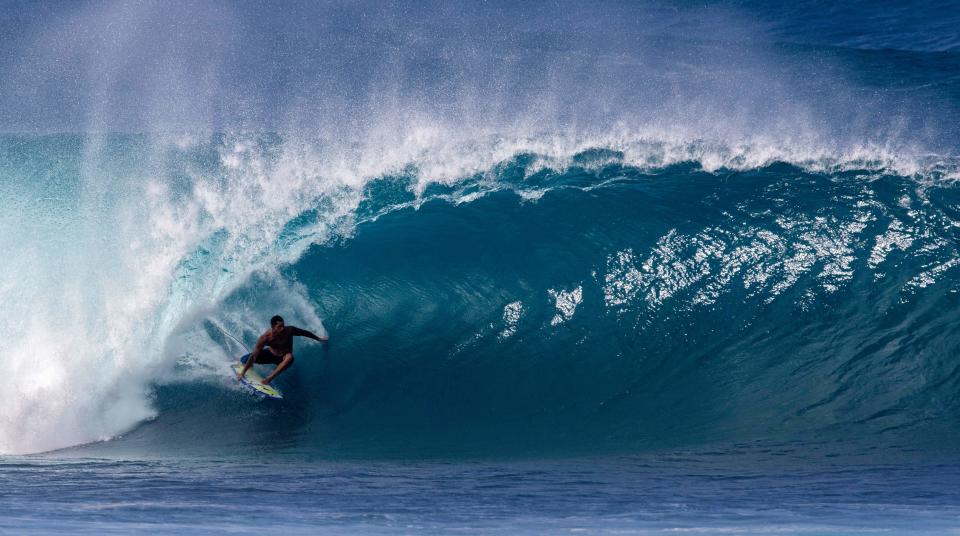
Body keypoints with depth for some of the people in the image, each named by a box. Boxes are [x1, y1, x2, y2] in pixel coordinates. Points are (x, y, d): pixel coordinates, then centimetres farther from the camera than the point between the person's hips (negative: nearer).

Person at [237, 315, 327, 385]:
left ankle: (269, 379, -34)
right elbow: (254, 356, -28)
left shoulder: (289, 330, -26)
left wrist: (318, 338, 7)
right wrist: (243, 372, -29)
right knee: (244, 359, -19)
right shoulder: (265, 338, -29)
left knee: (289, 357, -39)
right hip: (270, 354, 0)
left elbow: (304, 332, -7)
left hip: (283, 358, 0)